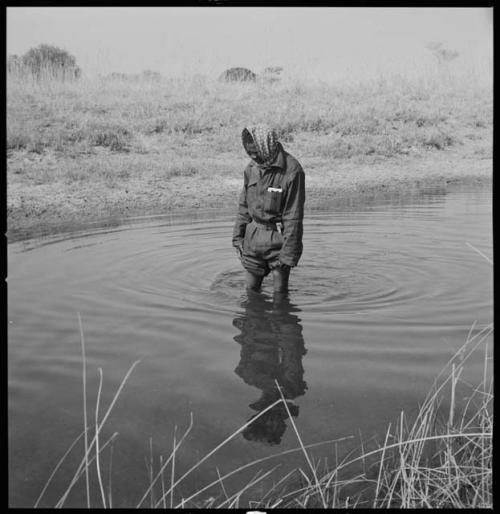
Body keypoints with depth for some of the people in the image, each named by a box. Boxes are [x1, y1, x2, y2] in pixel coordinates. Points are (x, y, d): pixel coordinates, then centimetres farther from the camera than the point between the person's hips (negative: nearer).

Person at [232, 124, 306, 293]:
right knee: (251, 288, 12)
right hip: (253, 236, 5)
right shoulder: (252, 167, 2)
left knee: (279, 291, 2)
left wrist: (288, 253, -16)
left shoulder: (292, 171, -17)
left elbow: (294, 217, -16)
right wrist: (238, 235, 9)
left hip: (278, 238, -5)